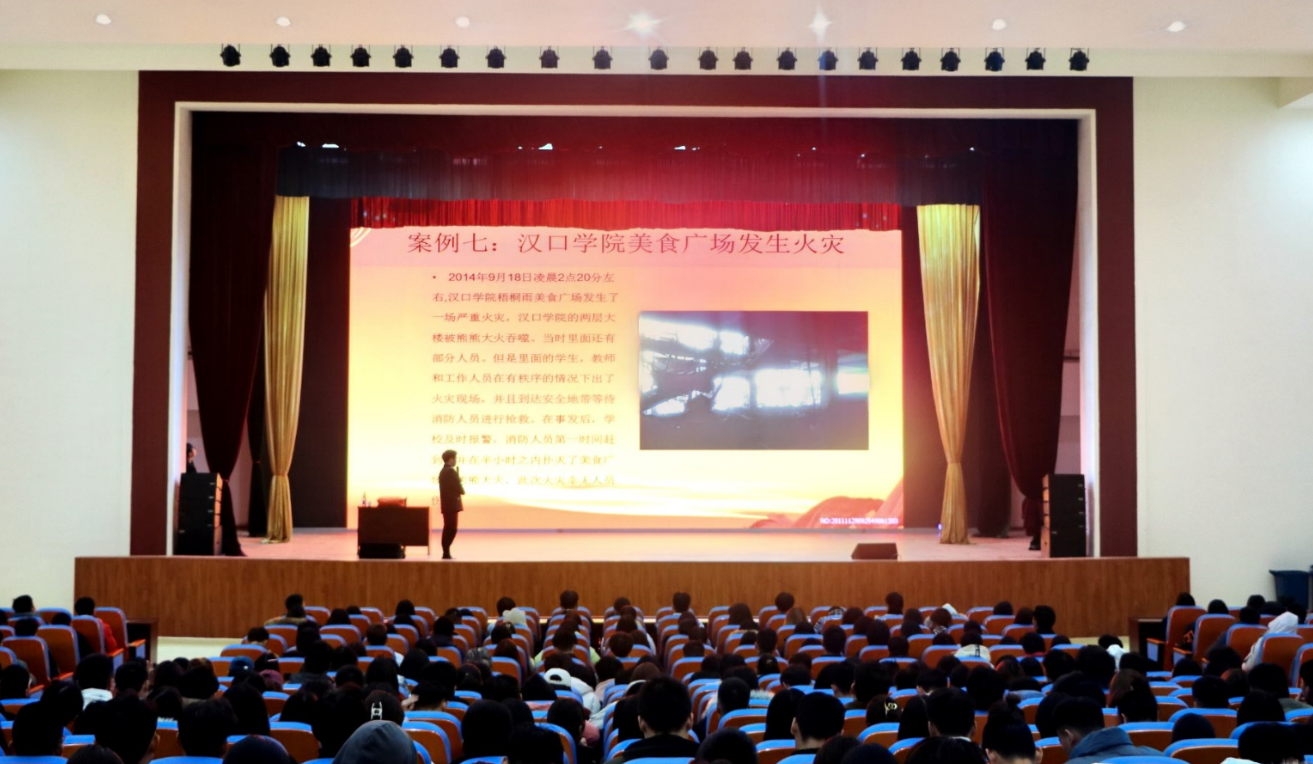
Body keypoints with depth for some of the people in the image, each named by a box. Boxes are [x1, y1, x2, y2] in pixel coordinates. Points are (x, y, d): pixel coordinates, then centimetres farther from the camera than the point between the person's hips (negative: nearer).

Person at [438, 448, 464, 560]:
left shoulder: (442, 472, 15)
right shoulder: (452, 472, -14)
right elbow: (460, 489, -14)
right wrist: (462, 490, 5)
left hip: (446, 504, 9)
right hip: (452, 505, -9)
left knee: (448, 529, 12)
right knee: (451, 529, -6)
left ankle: (446, 552, 14)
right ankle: (446, 553, -7)